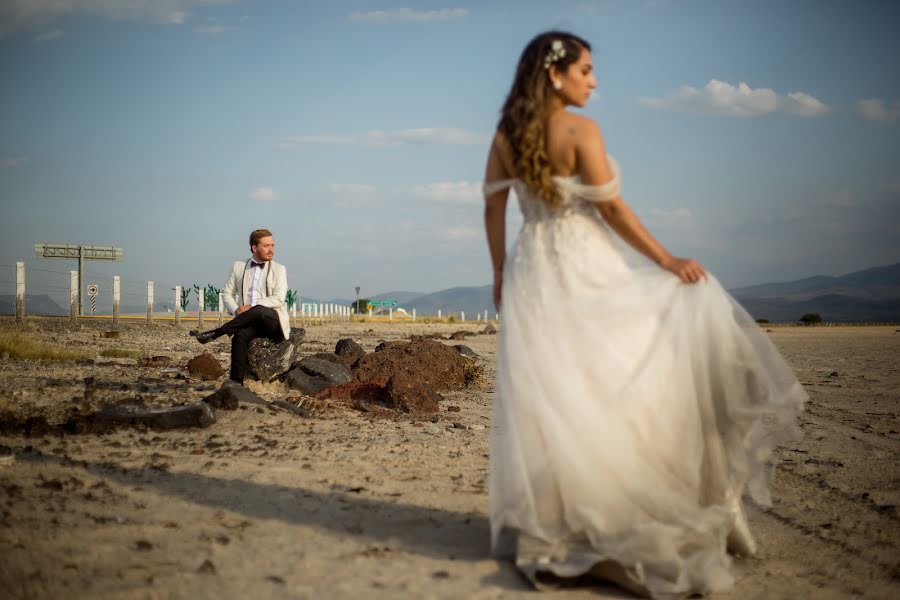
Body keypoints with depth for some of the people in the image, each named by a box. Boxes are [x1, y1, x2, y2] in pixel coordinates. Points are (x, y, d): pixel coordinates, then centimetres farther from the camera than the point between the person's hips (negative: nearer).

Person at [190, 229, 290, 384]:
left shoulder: (279, 269, 6)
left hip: (273, 320, -2)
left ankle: (213, 334, -31)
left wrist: (251, 307, -18)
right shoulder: (238, 267, 14)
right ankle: (236, 382, -37)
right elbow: (227, 293, 14)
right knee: (240, 335, -33)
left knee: (258, 310, -37)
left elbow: (278, 299, -7)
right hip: (251, 321, 2)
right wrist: (236, 310, -8)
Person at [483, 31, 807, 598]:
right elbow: (611, 209, -13)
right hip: (587, 270, -6)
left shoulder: (506, 135, 6)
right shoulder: (580, 131, -12)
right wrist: (666, 260, -6)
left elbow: (494, 207, 10)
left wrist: (501, 273, 20)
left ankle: (547, 529, 10)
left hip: (532, 273, 6)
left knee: (546, 401, 7)